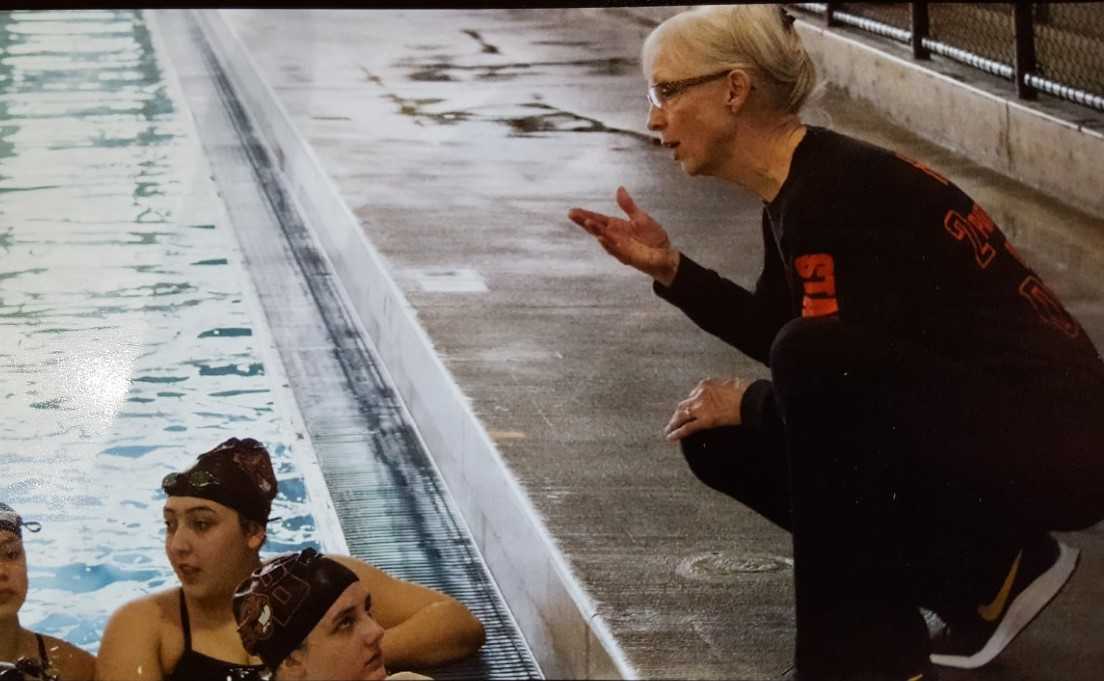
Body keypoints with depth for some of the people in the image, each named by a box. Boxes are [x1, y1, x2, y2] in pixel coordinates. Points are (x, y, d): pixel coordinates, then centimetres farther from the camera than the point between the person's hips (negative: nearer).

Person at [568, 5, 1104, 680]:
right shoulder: (799, 189, 8)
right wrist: (669, 268, 10)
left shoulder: (834, 193, -21)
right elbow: (775, 332, 22)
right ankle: (987, 574, 10)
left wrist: (748, 401, -4)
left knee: (814, 359, -30)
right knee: (721, 442, 7)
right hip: (974, 426, 10)